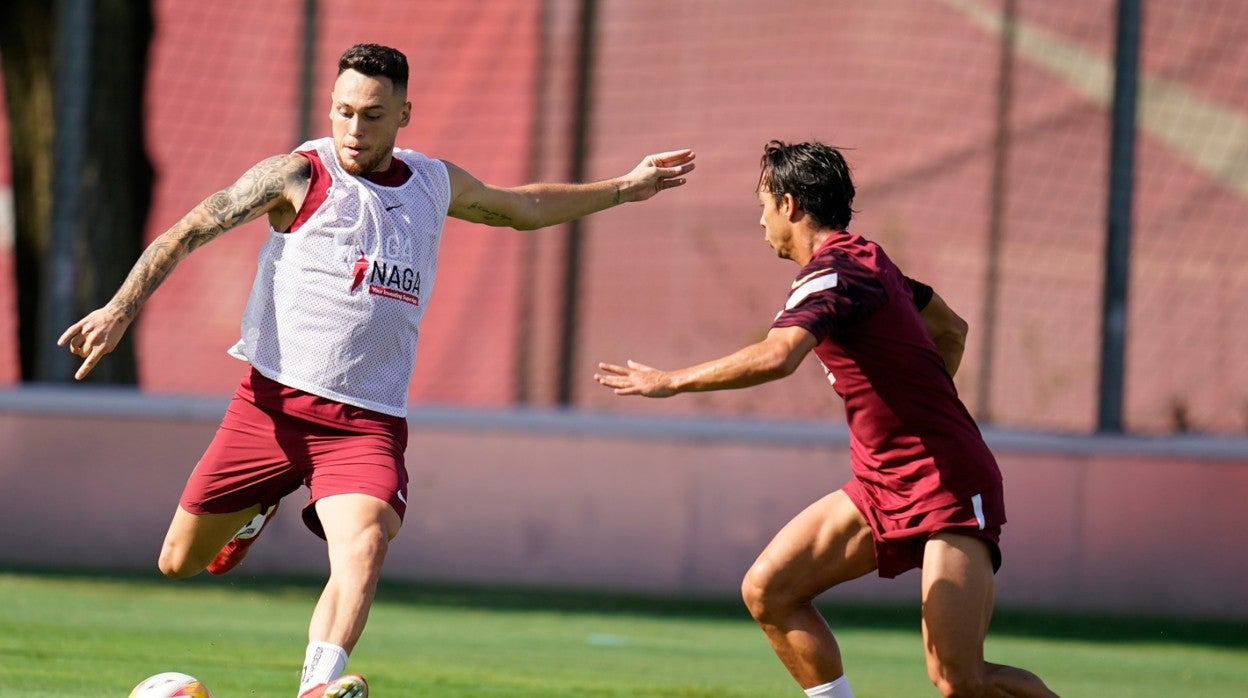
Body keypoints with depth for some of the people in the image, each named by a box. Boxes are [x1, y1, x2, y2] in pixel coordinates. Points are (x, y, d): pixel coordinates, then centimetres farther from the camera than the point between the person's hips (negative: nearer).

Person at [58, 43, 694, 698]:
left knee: (364, 547, -28)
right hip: (273, 402, -1)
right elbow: (189, 231, -5)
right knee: (179, 562, 7)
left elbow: (525, 208, 34)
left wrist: (622, 188, 36)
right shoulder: (299, 175, -2)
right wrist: (122, 307, -17)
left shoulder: (436, 184, 13)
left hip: (368, 420, 1)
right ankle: (257, 506, 39)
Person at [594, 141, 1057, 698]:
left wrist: (672, 380, -26)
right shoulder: (867, 259, 13)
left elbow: (777, 357, -35)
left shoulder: (831, 275, -17)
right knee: (767, 590, 1)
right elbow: (952, 329, 27)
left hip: (948, 488, -10)